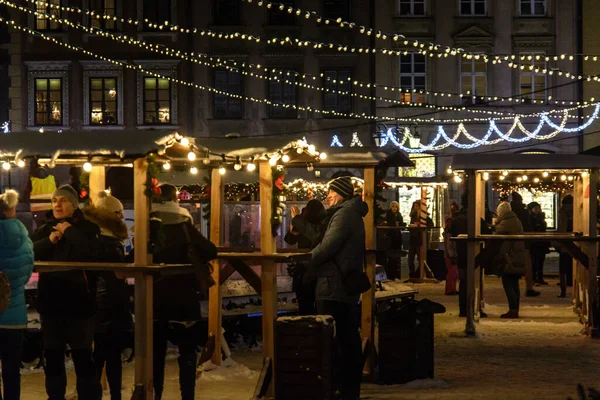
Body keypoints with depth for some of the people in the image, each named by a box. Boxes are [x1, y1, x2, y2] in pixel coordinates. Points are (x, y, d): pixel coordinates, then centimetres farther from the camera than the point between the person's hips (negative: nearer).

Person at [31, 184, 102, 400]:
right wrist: (49, 241, -16)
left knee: (82, 356, -2)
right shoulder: (45, 229, 12)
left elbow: (93, 254, -19)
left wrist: (70, 232, -14)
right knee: (52, 356, 10)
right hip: (51, 301, 4)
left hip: (78, 301, -4)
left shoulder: (87, 228, -1)